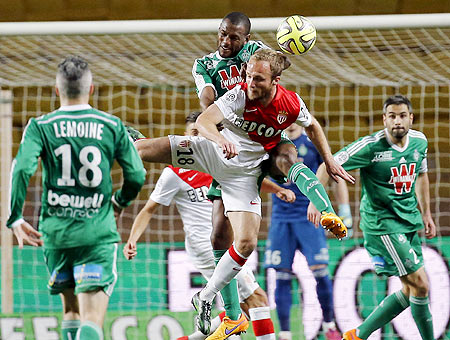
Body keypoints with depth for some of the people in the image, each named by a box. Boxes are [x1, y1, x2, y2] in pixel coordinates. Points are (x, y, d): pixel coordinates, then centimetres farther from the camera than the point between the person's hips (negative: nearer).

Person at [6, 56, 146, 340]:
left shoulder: (41, 127, 1)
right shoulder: (113, 126, 3)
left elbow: (22, 170, -14)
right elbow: (137, 176, 4)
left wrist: (15, 219, -7)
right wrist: (120, 201, 25)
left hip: (55, 232, 2)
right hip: (98, 232, -2)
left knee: (71, 309, 22)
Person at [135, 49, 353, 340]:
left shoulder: (292, 104, -12)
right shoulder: (239, 95, -20)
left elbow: (313, 126, 11)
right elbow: (203, 121, -31)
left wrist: (330, 161, 12)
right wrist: (220, 139, -52)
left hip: (245, 172, 2)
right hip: (210, 152, -2)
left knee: (246, 243, -10)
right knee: (145, 149, -21)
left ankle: (205, 299, 4)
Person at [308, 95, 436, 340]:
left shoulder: (419, 141, 2)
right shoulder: (371, 146, -17)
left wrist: (426, 214, 22)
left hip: (410, 223, 8)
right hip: (381, 224, -8)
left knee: (410, 292, 9)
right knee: (421, 285, -12)